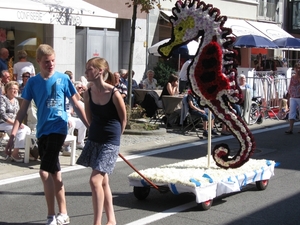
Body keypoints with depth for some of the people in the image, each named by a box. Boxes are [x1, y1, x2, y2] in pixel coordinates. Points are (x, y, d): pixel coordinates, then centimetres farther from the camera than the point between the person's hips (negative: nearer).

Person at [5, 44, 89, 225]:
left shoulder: (63, 79, -4)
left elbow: (77, 105, 2)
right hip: (42, 131, 4)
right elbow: (23, 110, 4)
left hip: (58, 128, -4)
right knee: (55, 172, 11)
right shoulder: (33, 82, 3)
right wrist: (13, 135, -3)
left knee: (45, 172, -14)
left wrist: (90, 127, 3)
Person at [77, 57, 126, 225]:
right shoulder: (88, 93, -2)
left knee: (95, 181, -14)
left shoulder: (114, 93, -17)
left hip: (110, 142, -6)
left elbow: (123, 119, -4)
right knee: (103, 181, 14)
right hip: (94, 139, 6)